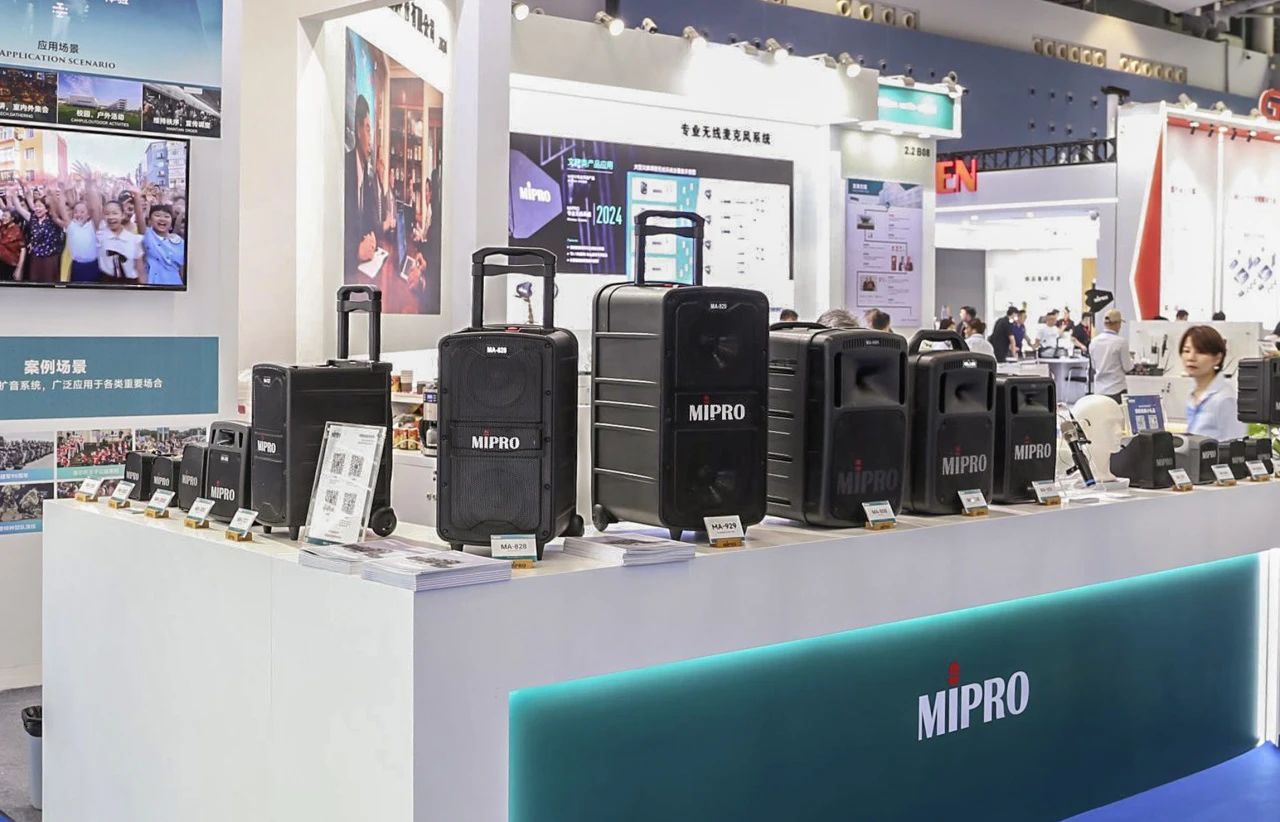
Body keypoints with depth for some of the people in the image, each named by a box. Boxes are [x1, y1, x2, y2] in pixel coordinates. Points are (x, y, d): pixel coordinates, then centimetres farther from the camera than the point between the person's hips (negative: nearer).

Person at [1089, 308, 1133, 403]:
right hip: (1116, 389, -5)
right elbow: (1127, 367, -5)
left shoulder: (1094, 342, 2)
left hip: (1099, 389, 5)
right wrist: (1131, 359, 15)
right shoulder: (1121, 342, -12)